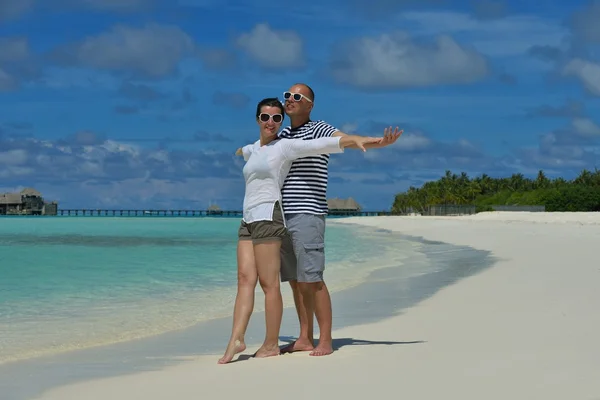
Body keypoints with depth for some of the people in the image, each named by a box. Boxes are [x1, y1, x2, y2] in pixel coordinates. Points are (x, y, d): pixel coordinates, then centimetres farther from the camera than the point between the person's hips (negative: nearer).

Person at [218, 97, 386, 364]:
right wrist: (241, 151, 73)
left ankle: (271, 344, -2)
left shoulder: (286, 146, 0)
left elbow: (325, 144, -11)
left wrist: (358, 140, -25)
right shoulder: (254, 149, 22)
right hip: (248, 221, 7)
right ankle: (236, 340, -10)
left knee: (269, 283, -7)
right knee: (245, 279, -3)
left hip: (268, 217, -7)